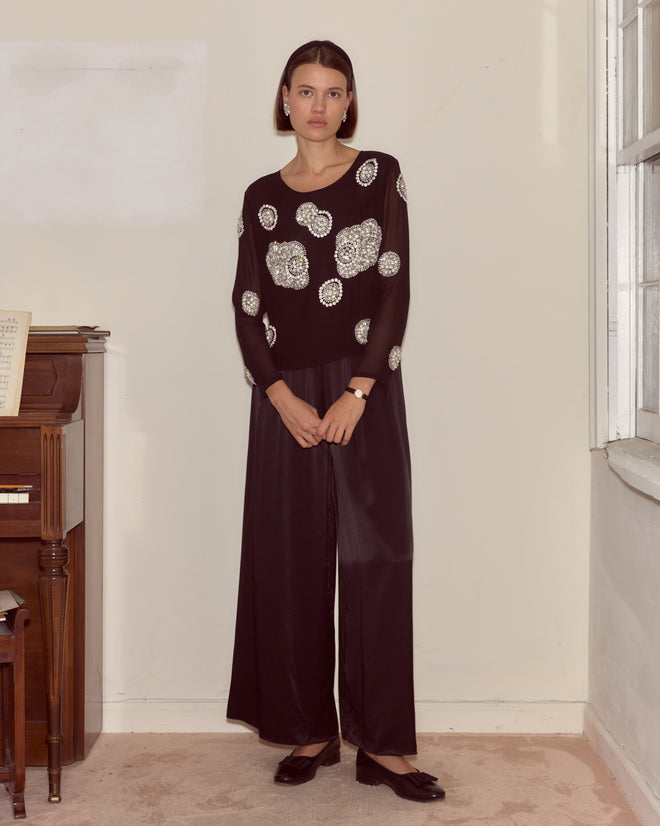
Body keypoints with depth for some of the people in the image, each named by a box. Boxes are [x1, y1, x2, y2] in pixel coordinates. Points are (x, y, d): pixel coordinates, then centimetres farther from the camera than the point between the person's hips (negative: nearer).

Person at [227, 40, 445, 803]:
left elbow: (395, 288, -3)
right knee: (291, 561, 4)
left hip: (365, 390, -2)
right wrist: (283, 397, -9)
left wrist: (357, 392, -12)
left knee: (375, 557, -3)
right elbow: (247, 308, 5)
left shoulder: (379, 175, 4)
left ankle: (381, 741, 4)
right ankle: (309, 731, 16)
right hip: (287, 398, 2)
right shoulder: (262, 196, 9)